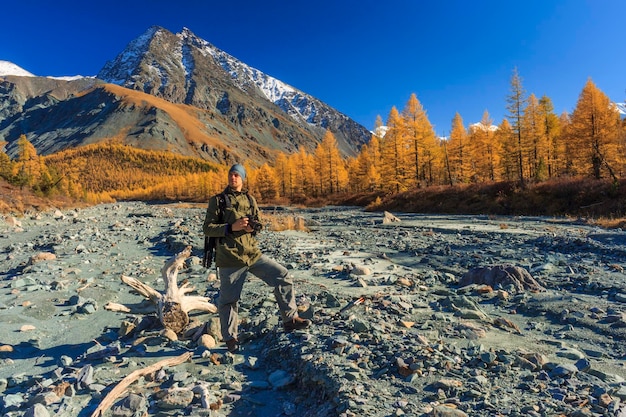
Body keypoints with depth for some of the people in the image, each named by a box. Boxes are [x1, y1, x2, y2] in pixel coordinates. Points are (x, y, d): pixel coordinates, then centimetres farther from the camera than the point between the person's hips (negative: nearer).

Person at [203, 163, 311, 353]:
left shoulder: (250, 199, 12)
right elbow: (207, 228, -5)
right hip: (229, 259, -3)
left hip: (253, 253, 4)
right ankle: (230, 337, 26)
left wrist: (253, 226, -9)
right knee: (228, 299, 5)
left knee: (283, 276, -5)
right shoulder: (217, 200, 0)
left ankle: (290, 319, 7)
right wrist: (231, 227, -19)